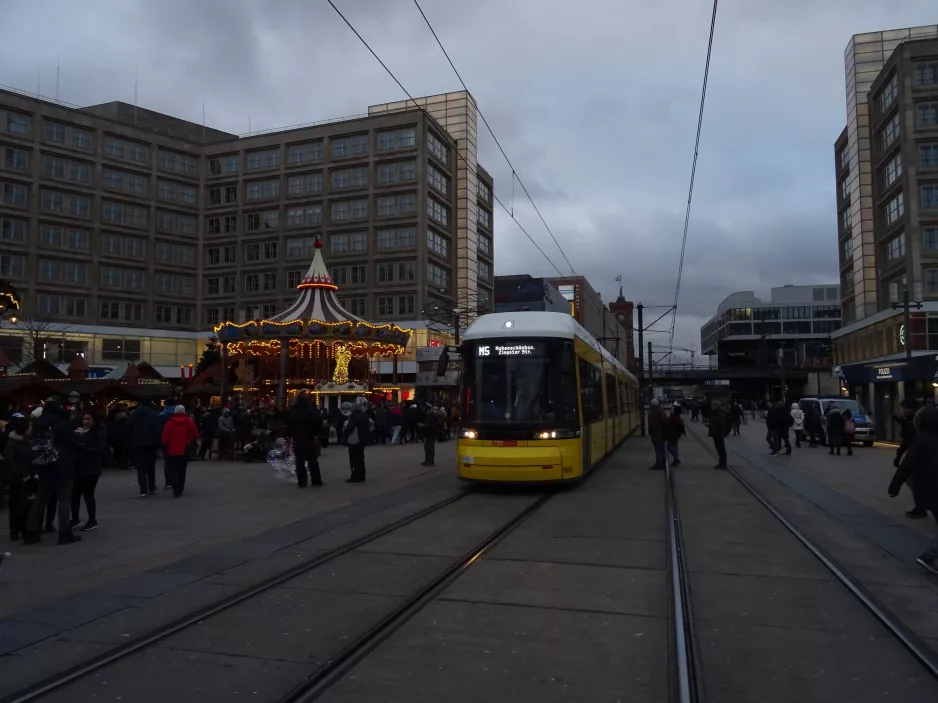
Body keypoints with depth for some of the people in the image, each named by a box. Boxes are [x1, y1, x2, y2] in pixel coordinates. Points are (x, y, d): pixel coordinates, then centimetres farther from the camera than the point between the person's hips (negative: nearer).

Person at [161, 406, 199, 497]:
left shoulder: (170, 422, -9)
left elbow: (164, 437, -8)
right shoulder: (190, 422, -2)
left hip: (171, 450, -3)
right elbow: (195, 435, -1)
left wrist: (165, 446, 10)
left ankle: (176, 489, -16)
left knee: (171, 470, 3)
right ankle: (180, 489, 19)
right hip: (184, 450, 3)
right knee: (181, 471, 15)